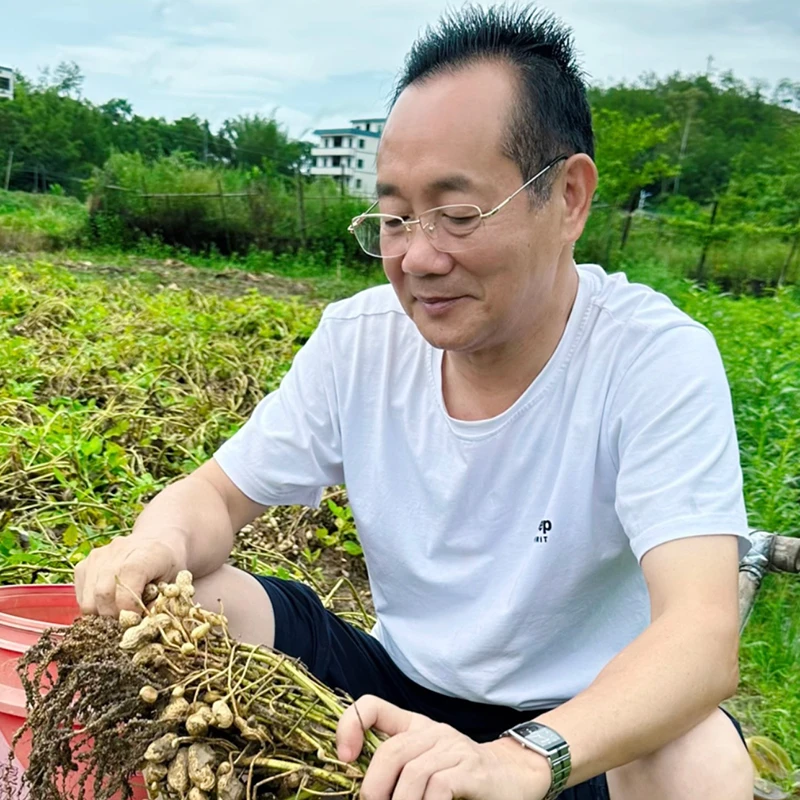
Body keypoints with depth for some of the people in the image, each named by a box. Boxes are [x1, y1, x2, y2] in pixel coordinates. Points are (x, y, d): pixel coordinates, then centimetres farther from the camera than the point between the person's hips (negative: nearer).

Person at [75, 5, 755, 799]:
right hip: (398, 695, 3)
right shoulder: (357, 341, -8)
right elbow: (218, 492, -2)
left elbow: (703, 633, -30)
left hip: (588, 727, -2)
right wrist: (160, 539, -26)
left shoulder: (658, 361, -21)